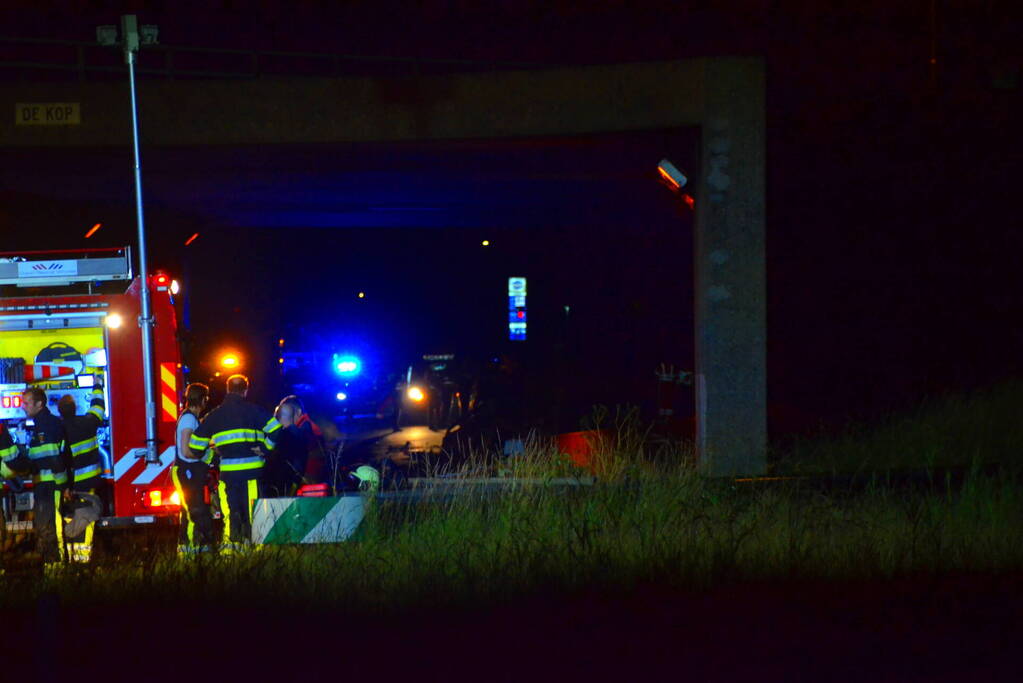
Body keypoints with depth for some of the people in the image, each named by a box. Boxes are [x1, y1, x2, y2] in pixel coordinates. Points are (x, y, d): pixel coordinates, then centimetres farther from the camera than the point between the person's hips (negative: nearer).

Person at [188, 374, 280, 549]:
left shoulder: (214, 415, 11)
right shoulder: (253, 410, 3)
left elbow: (196, 444, 13)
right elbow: (275, 429, -7)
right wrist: (266, 448, 3)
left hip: (227, 471, 2)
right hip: (252, 468, -2)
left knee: (230, 509, 7)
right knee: (251, 509, 2)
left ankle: (230, 543, 4)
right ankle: (250, 541, -1)